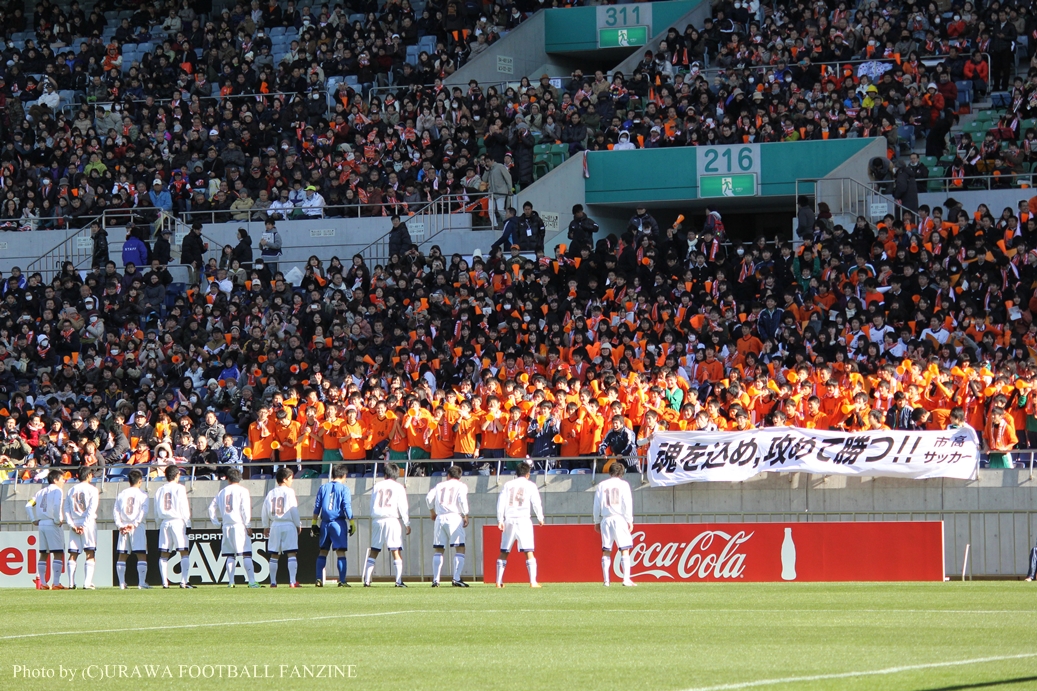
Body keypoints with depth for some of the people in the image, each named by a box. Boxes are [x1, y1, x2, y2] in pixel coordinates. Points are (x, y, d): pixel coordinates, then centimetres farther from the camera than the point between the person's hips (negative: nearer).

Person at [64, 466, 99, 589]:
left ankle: (71, 583, 2)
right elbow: (91, 509, -11)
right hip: (88, 524, -4)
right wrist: (84, 526, -12)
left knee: (72, 555, 6)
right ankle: (87, 583, -14)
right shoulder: (92, 489, -2)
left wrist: (72, 525, -1)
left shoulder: (71, 490, 12)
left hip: (74, 525, 4)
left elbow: (66, 510, 5)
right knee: (90, 555, -4)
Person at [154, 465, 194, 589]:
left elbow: (157, 511, 12)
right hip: (177, 521, -4)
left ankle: (165, 582, 1)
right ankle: (184, 581, -13)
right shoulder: (179, 488, -2)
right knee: (184, 552, -3)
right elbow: (184, 508, -6)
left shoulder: (160, 490, 11)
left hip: (164, 523, 4)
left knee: (164, 554, 6)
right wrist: (187, 524, -1)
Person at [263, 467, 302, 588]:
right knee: (291, 554, -5)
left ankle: (273, 582, 10)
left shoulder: (271, 493, 8)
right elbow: (294, 510, -8)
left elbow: (265, 511, 10)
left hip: (275, 526, 4)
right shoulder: (289, 492, -6)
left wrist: (266, 527, 19)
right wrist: (298, 525, 2)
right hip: (289, 525, -4)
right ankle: (292, 581, -13)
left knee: (274, 555, 9)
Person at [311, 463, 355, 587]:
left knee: (323, 552, 12)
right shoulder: (344, 489, -3)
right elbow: (347, 507, -9)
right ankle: (342, 581, -9)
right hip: (338, 523, -4)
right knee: (340, 552, -4)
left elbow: (317, 507, 8)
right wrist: (352, 523, -5)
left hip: (325, 523, 4)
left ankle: (319, 579, 5)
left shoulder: (323, 487, 9)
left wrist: (314, 524, 11)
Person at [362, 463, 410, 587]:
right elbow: (403, 507, -2)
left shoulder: (377, 487, 11)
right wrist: (407, 524, 3)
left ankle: (367, 580, 5)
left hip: (377, 521, 3)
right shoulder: (398, 487, 1)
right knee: (396, 552, -5)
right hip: (392, 520, -3)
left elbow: (372, 506, 15)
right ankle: (399, 581, -13)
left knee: (373, 552, 9)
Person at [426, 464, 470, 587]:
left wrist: (432, 512, 23)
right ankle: (456, 579, -19)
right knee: (460, 549, -5)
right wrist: (465, 516, -5)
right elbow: (462, 499, -10)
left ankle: (436, 580, 1)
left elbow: (429, 497, 8)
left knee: (438, 550, 8)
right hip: (454, 517, -4)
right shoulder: (461, 486, 7)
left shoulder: (440, 486, 18)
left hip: (440, 518, 4)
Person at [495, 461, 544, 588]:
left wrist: (500, 520, 4)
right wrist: (540, 518, 16)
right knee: (529, 552, -4)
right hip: (523, 520, -3)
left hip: (509, 520, 3)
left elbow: (501, 501, 5)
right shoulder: (530, 485, 3)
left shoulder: (508, 485, 11)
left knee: (503, 552, 10)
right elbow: (536, 502, 2)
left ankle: (499, 581, 10)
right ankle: (533, 581, -13)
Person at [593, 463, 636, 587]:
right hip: (619, 518, -3)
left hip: (606, 520, 3)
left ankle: (606, 580, 2)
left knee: (606, 551, 6)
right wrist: (629, 521, -2)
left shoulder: (601, 485, 9)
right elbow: (627, 503, -4)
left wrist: (597, 522, 16)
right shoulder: (623, 484, 1)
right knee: (624, 550, -4)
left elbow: (597, 505, 9)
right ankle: (626, 579, -14)